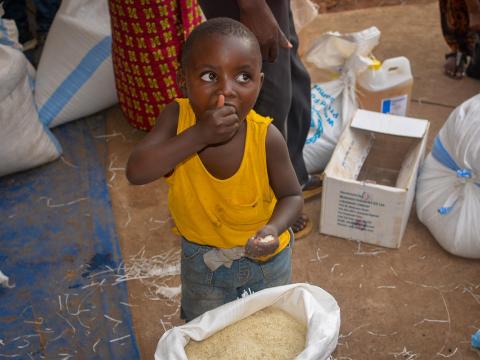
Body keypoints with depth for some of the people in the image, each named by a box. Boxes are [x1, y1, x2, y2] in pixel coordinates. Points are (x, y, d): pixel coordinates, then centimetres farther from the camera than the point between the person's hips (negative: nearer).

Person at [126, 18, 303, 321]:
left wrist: (273, 228, -38)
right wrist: (198, 135, -48)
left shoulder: (267, 138, -30)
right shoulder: (177, 117, -27)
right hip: (201, 257, 1)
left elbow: (292, 196, -16)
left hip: (264, 258, -1)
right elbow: (136, 172, -38)